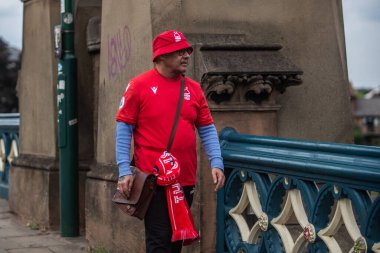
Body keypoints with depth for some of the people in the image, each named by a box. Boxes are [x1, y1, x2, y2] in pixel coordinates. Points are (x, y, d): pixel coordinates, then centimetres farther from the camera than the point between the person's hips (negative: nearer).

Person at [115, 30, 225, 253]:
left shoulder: (194, 88, 8)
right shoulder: (140, 85, -5)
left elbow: (208, 130, 10)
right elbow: (124, 129, -5)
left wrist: (217, 163, -3)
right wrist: (125, 171, -11)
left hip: (185, 179, 5)